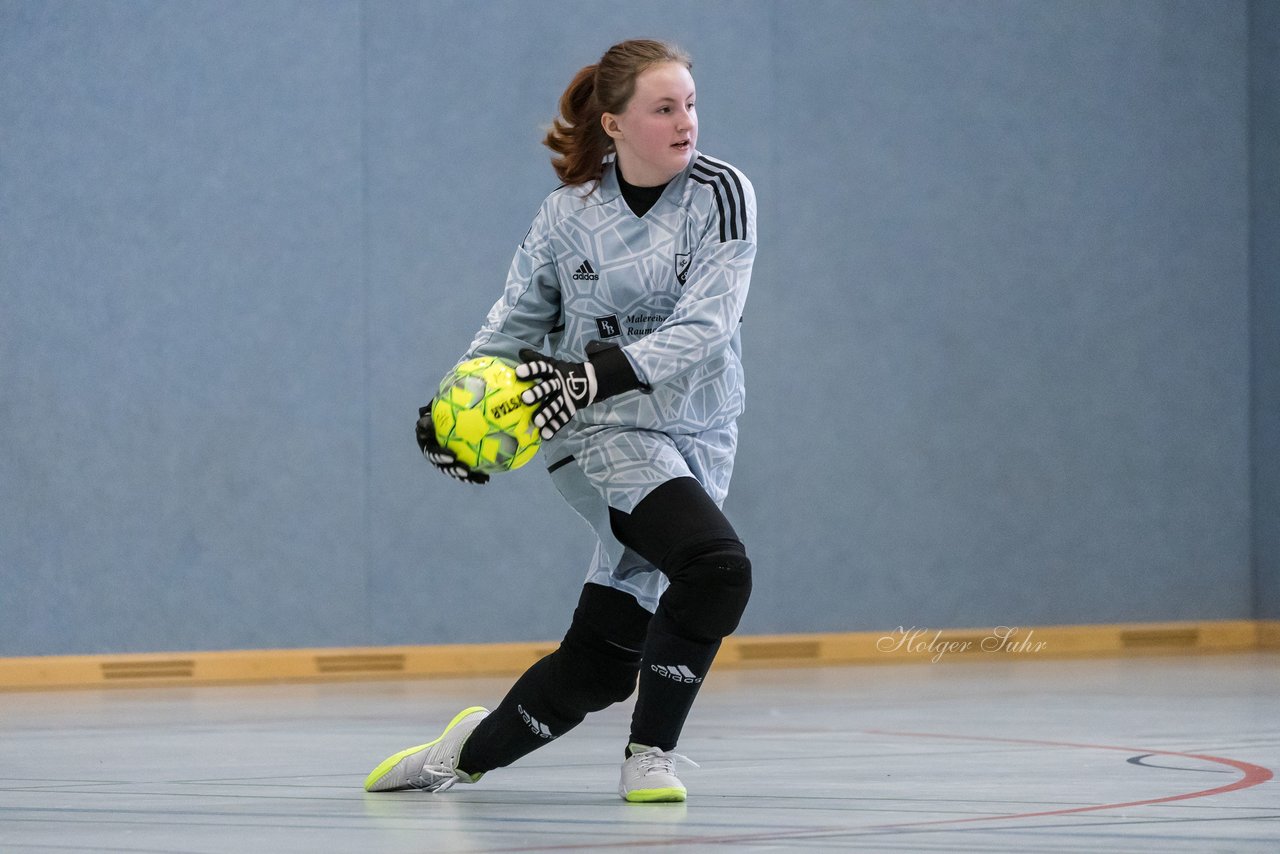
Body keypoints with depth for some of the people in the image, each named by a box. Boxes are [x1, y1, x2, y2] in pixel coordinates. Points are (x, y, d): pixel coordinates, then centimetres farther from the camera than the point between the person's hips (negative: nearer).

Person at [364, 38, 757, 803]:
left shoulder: (722, 194, -7)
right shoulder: (571, 211, -3)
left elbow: (702, 328, -17)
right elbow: (519, 318, 11)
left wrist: (598, 373, -30)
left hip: (696, 439, 2)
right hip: (600, 433, -2)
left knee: (600, 660, -1)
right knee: (716, 564, -28)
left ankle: (473, 750, 25)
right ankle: (650, 755, -10)